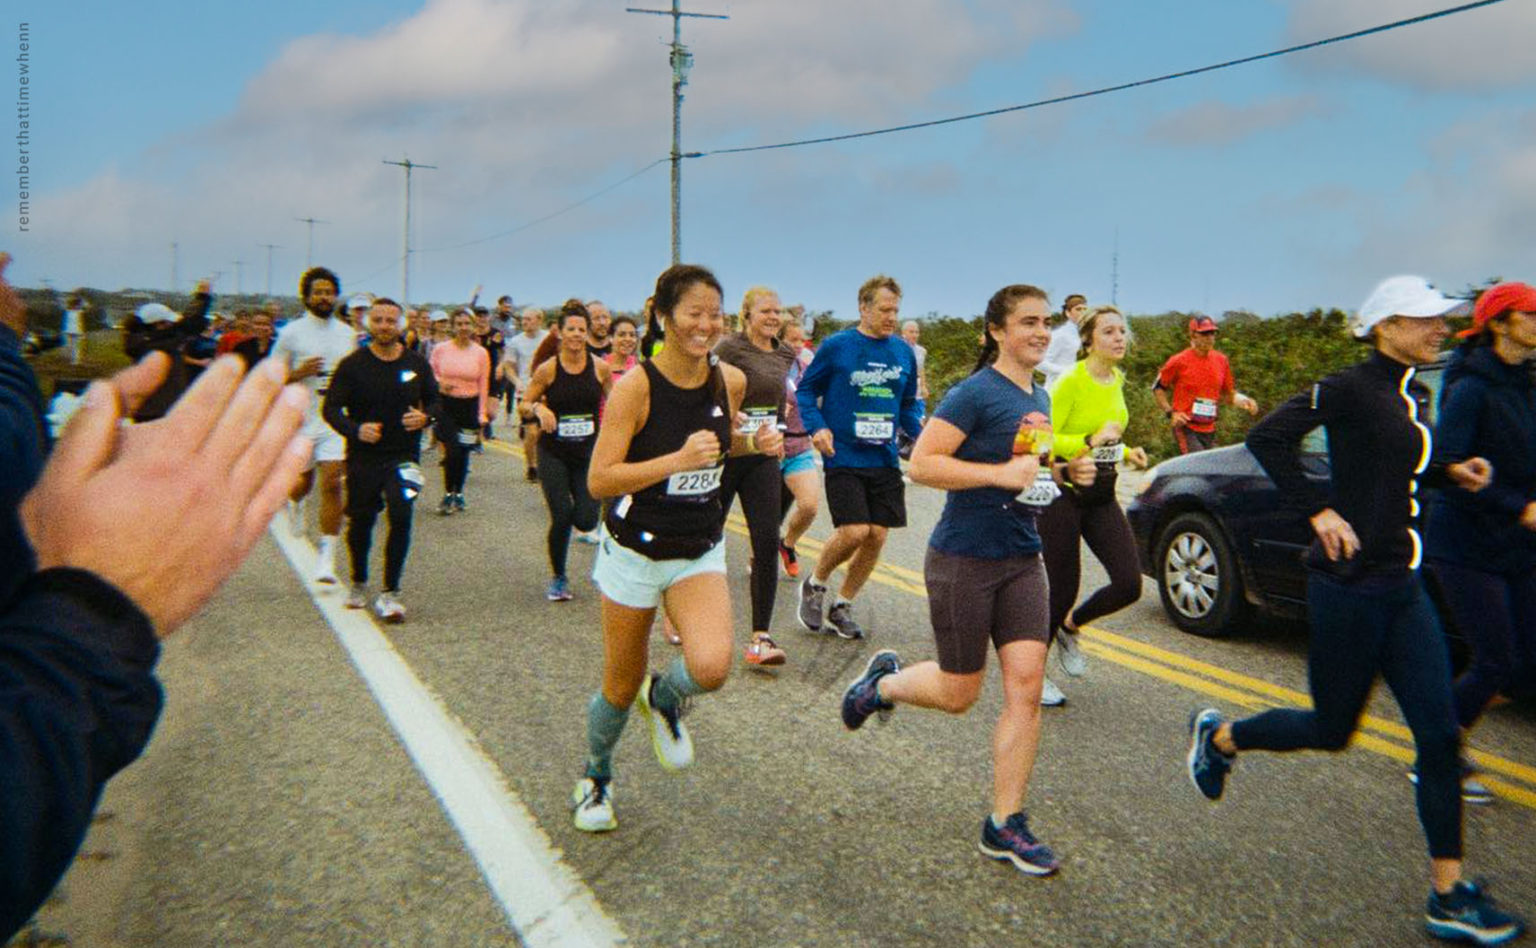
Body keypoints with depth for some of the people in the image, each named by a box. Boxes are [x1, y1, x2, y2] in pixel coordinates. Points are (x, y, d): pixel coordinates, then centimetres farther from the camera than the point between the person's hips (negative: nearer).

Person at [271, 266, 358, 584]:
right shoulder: (291, 333, -1)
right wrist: (299, 373, -15)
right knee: (303, 483, 14)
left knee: (332, 484, -11)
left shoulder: (348, 334, 7)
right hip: (301, 420, 0)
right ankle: (294, 502, 54)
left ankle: (327, 557, -7)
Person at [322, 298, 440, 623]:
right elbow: (330, 409, -7)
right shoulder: (352, 365, -4)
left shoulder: (417, 364, 3)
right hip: (363, 456, 0)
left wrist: (425, 417, -9)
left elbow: (436, 401, 14)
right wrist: (355, 429, -27)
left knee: (401, 517, -16)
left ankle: (389, 593, -5)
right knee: (361, 522, 12)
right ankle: (359, 584, 37)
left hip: (404, 457, 0)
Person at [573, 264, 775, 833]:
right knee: (621, 688, 10)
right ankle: (596, 776, 41)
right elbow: (599, 481, -20)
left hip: (700, 552, 3)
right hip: (635, 552, -3)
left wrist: (755, 442, -4)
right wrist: (678, 460, -29)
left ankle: (664, 699, 15)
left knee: (711, 667, -23)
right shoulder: (635, 386, -18)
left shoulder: (730, 380, -4)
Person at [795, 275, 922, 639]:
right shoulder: (836, 346, -4)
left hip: (884, 460, 5)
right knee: (854, 531, -15)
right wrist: (817, 427, -15)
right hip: (843, 457, -5)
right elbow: (806, 390, 2)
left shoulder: (904, 352, 8)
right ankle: (814, 583, 15)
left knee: (877, 536, 4)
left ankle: (842, 607, 23)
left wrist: (920, 430, -1)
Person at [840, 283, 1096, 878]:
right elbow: (922, 465, -20)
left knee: (1026, 685, -2)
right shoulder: (976, 393, -14)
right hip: (964, 560, -7)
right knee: (958, 694, 5)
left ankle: (1005, 825, 9)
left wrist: (1065, 472, 6)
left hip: (1021, 560, 7)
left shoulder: (1040, 399, 11)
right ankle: (884, 682, 37)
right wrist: (1002, 473, -26)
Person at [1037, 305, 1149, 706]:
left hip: (1102, 496, 7)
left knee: (1129, 584, -4)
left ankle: (1069, 627, 25)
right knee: (1062, 590, -1)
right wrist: (1091, 441, -29)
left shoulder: (1117, 380, 8)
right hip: (1064, 495, -7)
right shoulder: (1070, 382, -15)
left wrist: (1125, 451, 6)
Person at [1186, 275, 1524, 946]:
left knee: (1439, 734, 3)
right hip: (1350, 584, -8)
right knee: (1332, 729, 4)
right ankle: (1218, 736, 30)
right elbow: (1267, 438, -20)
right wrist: (1318, 513, -21)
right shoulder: (1353, 387, -13)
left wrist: (1451, 473, 7)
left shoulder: (1415, 395, 12)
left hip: (1402, 588, 8)